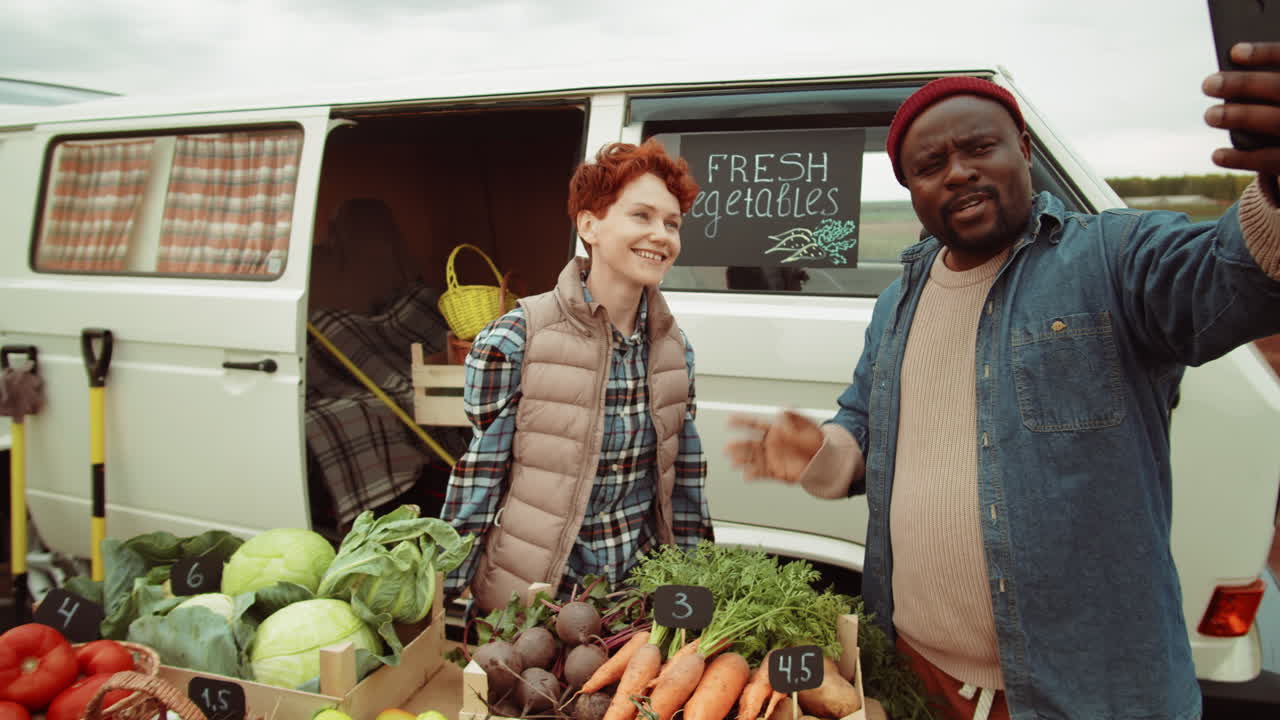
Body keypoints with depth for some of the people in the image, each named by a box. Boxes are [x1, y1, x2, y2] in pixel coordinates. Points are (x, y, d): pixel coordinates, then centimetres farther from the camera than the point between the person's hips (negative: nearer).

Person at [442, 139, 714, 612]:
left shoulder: (674, 346, -1)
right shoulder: (513, 343, -16)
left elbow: (686, 482, 5)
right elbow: (476, 486, -12)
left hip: (644, 592, 4)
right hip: (527, 605, -4)